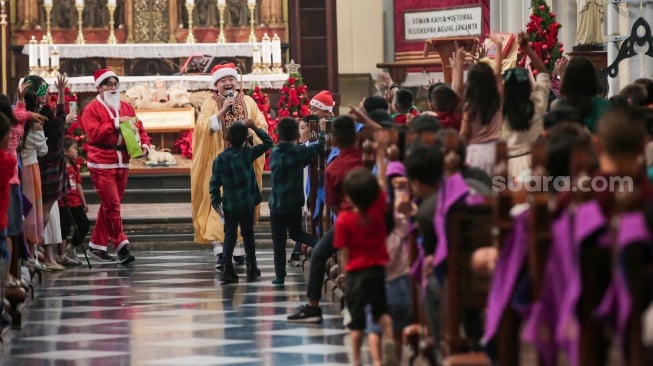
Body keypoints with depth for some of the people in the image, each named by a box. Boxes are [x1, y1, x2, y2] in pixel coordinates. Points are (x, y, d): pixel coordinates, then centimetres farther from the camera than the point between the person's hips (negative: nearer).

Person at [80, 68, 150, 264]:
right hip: (102, 164, -6)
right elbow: (94, 134, -16)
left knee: (109, 207, 10)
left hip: (122, 164, 6)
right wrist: (116, 123, -18)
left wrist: (144, 145, -7)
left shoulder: (127, 108, 14)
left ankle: (97, 245, 18)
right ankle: (121, 246, -9)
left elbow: (139, 129, 12)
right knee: (112, 206, -10)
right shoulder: (92, 109, -4)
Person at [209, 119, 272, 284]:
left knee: (229, 236, 5)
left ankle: (228, 270, -5)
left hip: (229, 205, 0)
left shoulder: (220, 159, -6)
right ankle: (251, 269, 15)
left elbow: (215, 182, -5)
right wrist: (255, 128, 3)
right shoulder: (248, 153, -9)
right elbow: (268, 142, 1)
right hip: (247, 204, 0)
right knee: (248, 235, 11)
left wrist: (215, 201, 5)